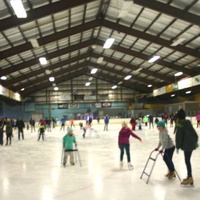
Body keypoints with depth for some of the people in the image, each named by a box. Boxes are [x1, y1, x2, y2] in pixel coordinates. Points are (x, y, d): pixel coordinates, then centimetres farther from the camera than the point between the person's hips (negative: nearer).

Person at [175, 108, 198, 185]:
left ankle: (190, 178, 1)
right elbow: (194, 133, 16)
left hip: (187, 145, -9)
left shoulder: (180, 124, -15)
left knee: (187, 161, -2)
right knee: (188, 160, 15)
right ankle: (189, 176, 22)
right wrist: (196, 141, 27)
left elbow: (178, 136, -14)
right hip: (192, 144, 9)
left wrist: (178, 146, -5)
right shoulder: (188, 122, 10)